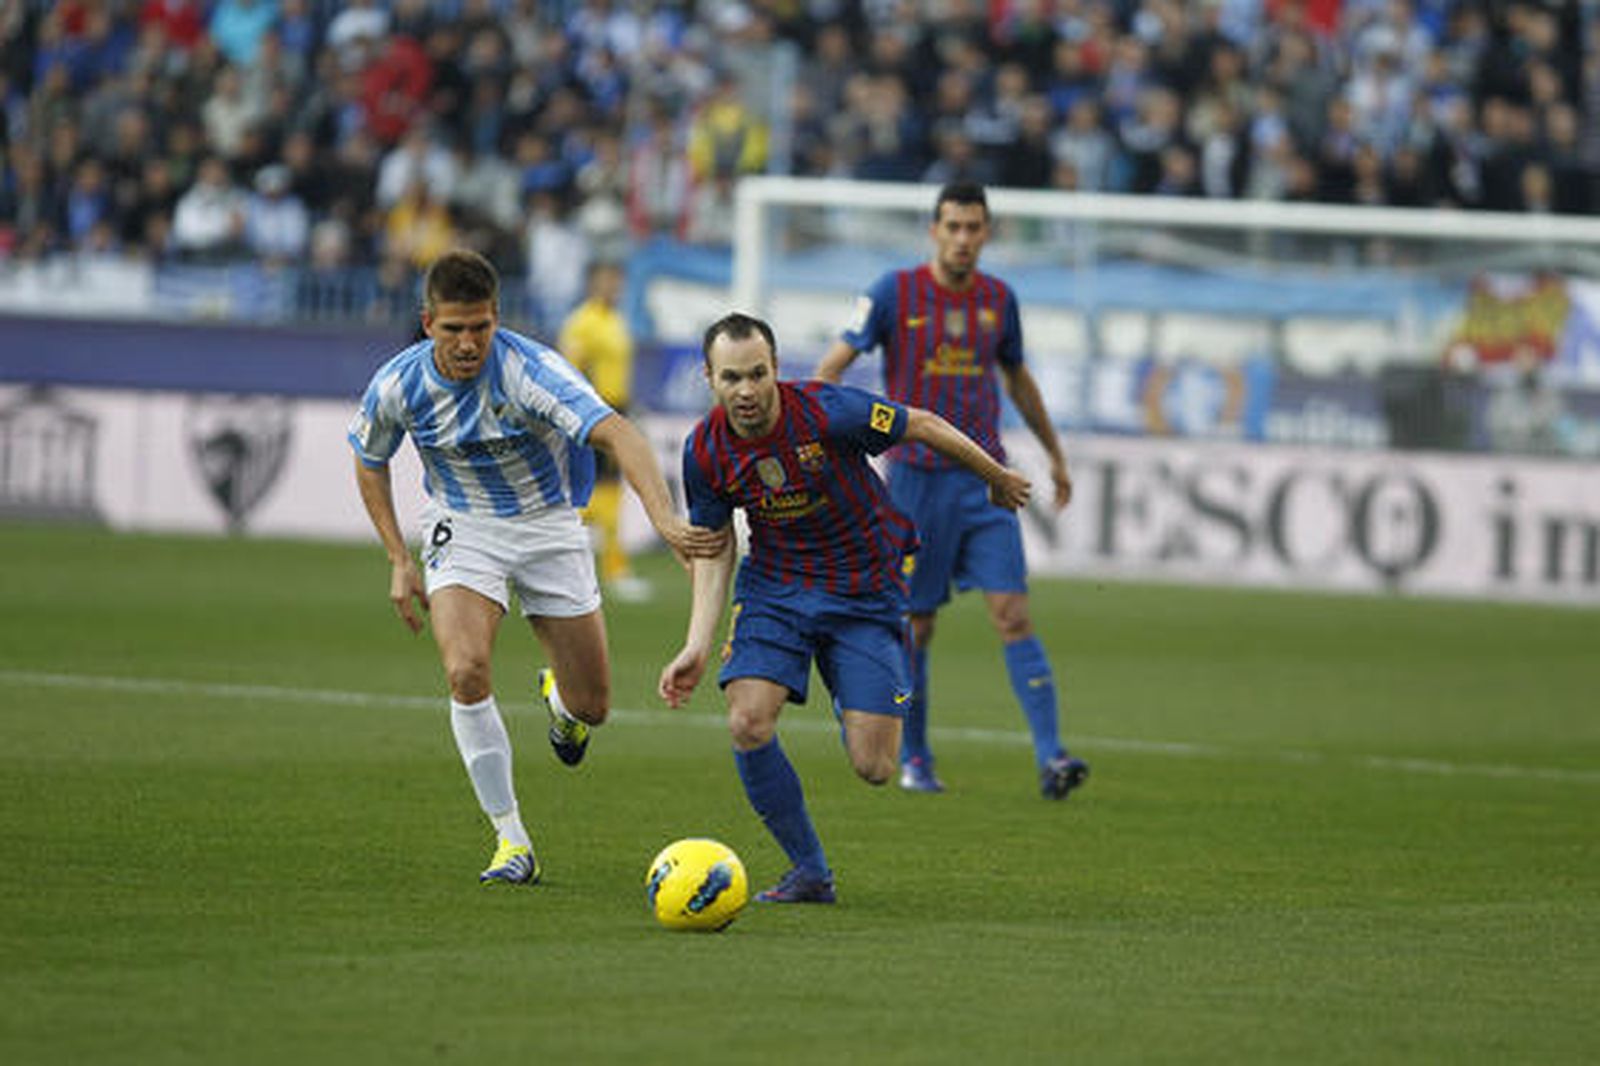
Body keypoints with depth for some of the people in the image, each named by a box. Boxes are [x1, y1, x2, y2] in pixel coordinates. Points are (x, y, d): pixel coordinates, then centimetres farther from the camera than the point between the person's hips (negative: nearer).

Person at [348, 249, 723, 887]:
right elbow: (370, 461, 6)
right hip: (463, 528, 1)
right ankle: (511, 841, -12)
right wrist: (399, 561, -1)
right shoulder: (398, 386, -16)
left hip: (549, 524, -1)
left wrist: (665, 518, -57)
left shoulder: (532, 371, -28)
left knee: (590, 708, 3)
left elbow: (615, 433, -42)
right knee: (465, 672, -25)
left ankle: (558, 698, 45)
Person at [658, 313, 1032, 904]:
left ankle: (850, 709, 31)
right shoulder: (705, 451, -12)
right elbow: (713, 546, 3)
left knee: (873, 767, -8)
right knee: (748, 723, -21)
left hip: (867, 593, -2)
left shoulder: (827, 412, -24)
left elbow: (923, 426, -9)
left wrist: (997, 477, 6)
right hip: (775, 587, 2)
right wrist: (697, 645, -6)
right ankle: (809, 871, -3)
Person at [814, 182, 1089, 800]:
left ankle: (1050, 758, -15)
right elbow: (834, 365, -3)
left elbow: (1017, 378, 23)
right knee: (915, 625, 4)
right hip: (915, 477, -2)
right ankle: (914, 760, 21)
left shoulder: (998, 299, 7)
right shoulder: (896, 292, -4)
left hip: (984, 479, 2)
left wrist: (1054, 453, 30)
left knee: (1012, 614, -9)